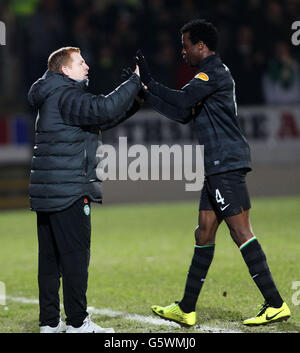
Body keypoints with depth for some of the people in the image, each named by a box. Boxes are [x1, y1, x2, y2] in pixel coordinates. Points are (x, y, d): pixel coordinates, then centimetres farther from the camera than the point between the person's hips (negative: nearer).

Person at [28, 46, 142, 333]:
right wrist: (135, 82, -18)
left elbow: (102, 120, 25)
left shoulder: (55, 99, 21)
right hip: (69, 192, -10)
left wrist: (136, 99, 15)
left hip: (46, 192, 10)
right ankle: (77, 322, -1)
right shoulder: (65, 96, -11)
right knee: (75, 256, -5)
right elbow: (102, 110, -27)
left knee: (50, 257, 10)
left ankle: (49, 322, 14)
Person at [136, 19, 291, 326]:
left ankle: (276, 304, -12)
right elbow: (183, 114, 25)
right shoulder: (212, 74, 23)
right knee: (204, 234, 12)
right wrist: (147, 93, 21)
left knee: (241, 232, -12)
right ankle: (186, 309, 17)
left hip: (227, 164, -11)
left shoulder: (213, 72, -10)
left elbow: (181, 101, -24)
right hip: (218, 167, 11)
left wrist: (149, 82, -13)